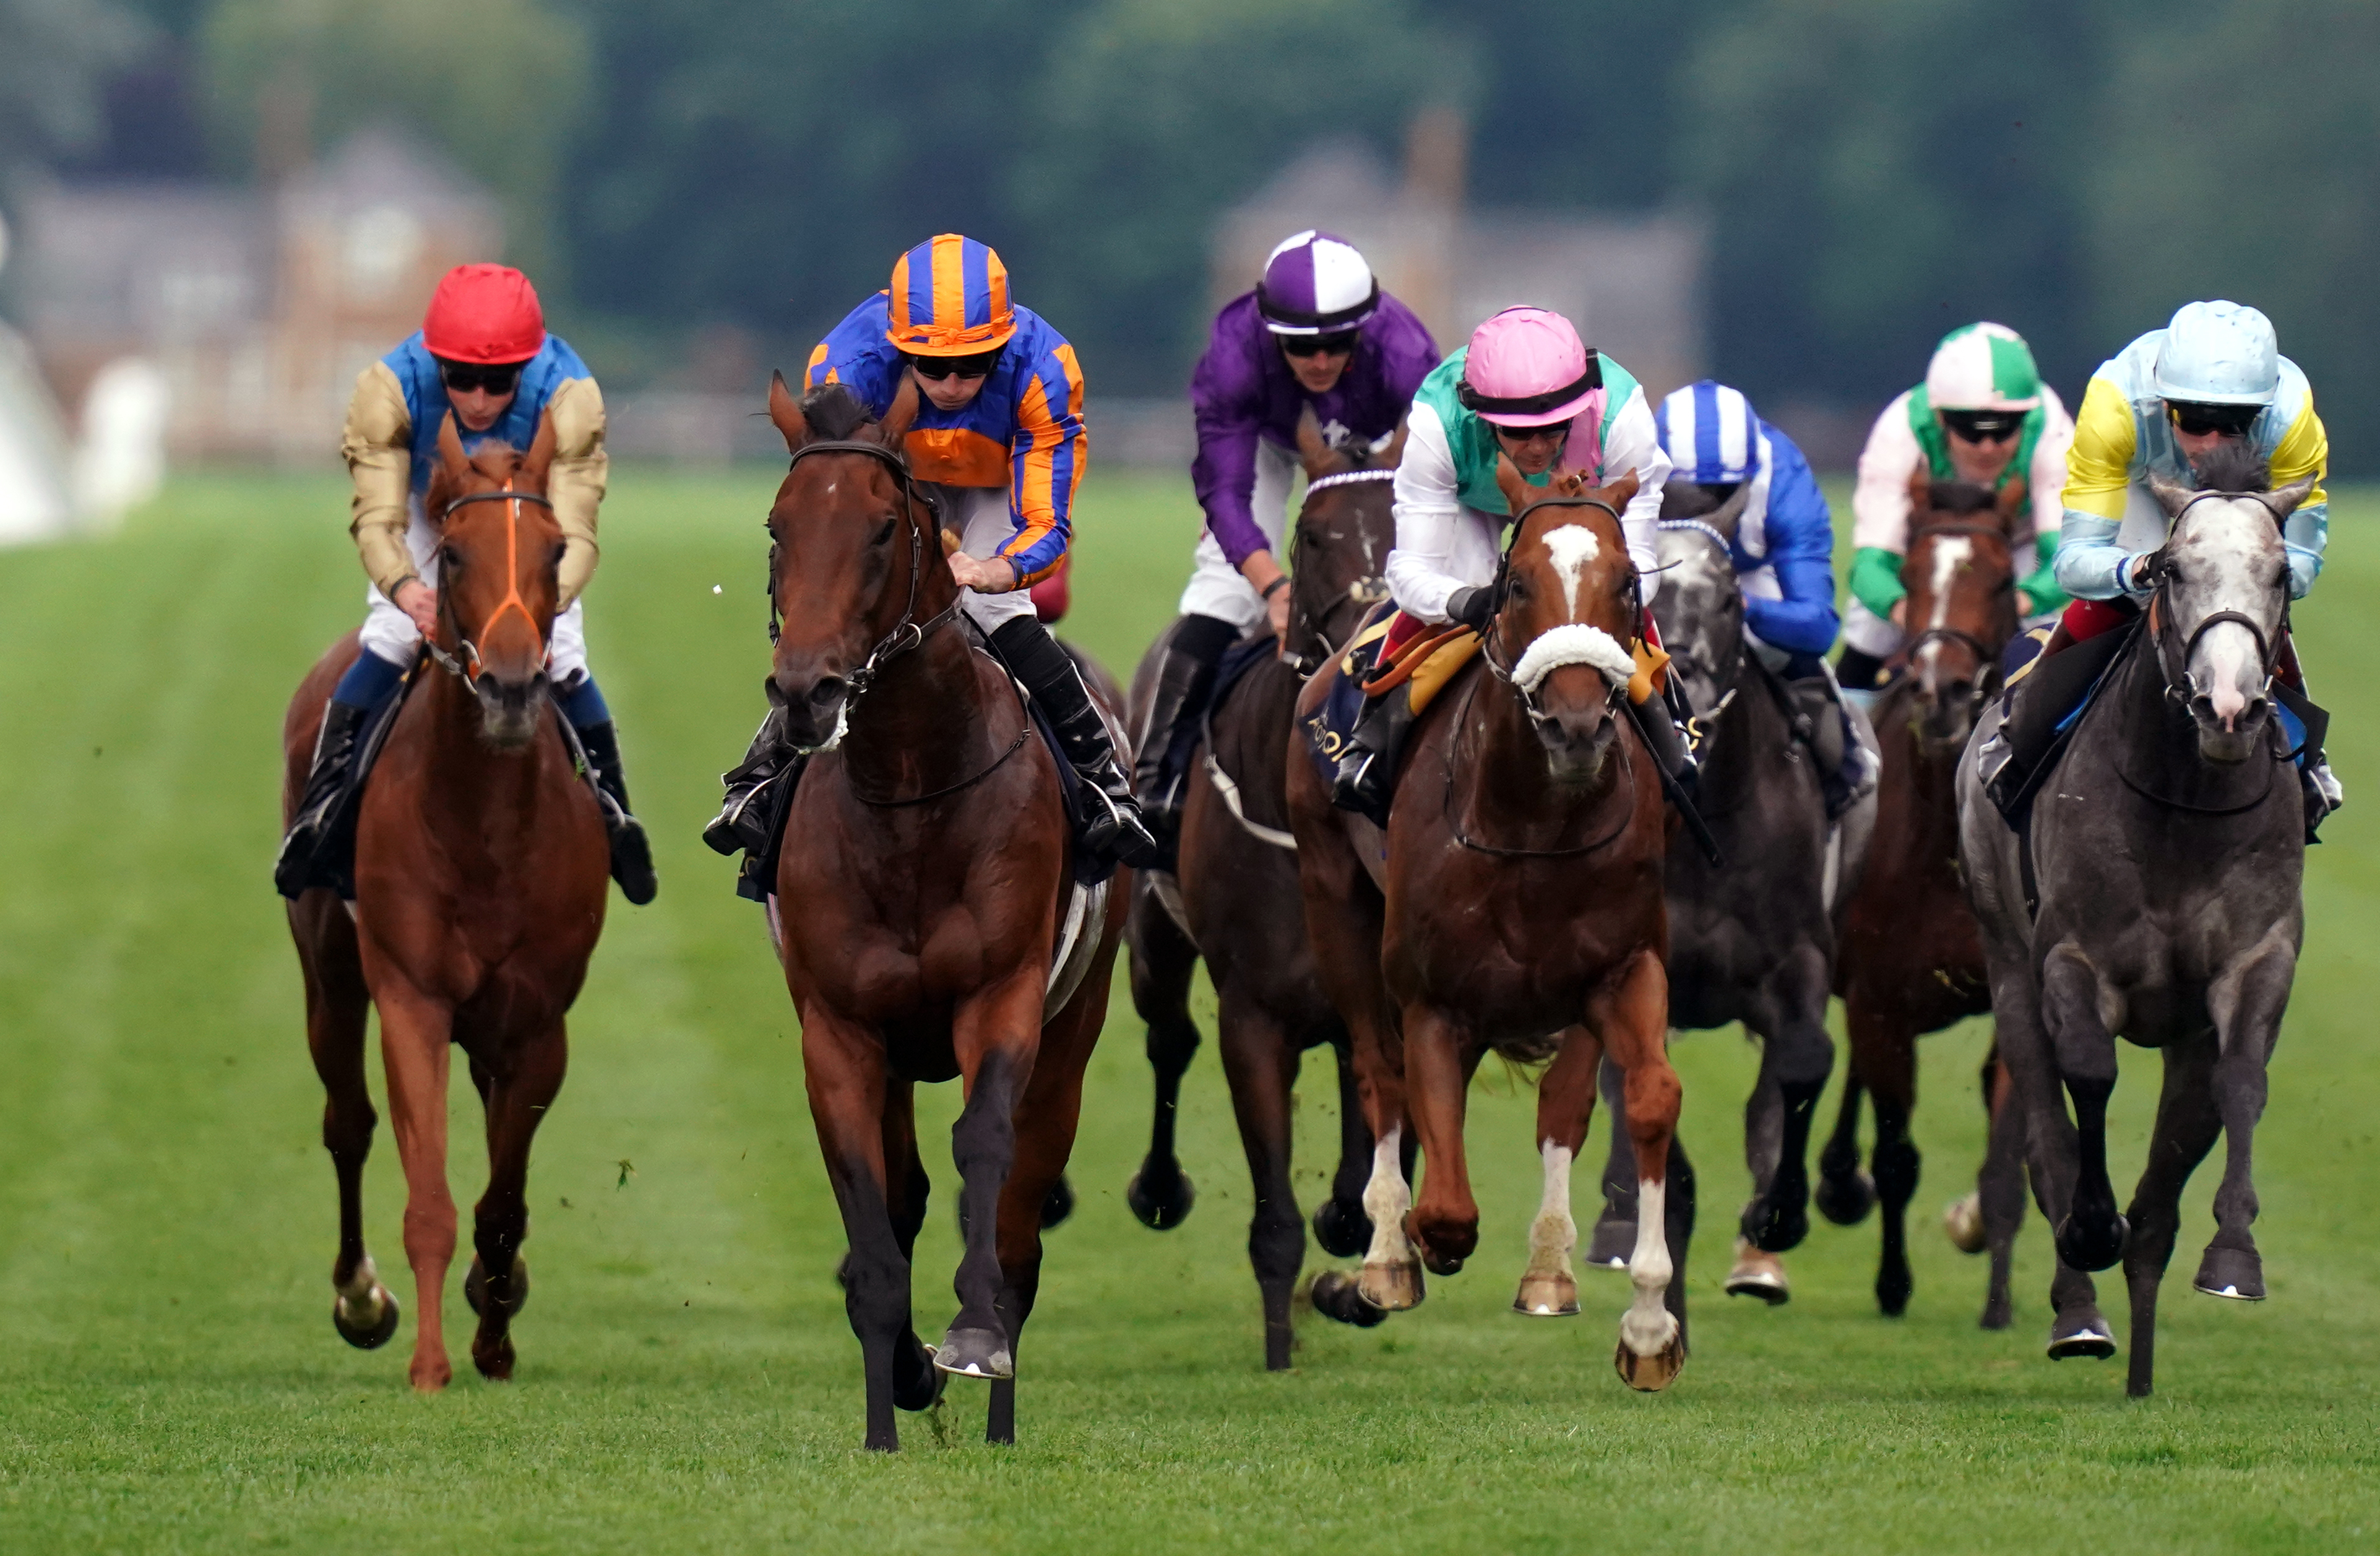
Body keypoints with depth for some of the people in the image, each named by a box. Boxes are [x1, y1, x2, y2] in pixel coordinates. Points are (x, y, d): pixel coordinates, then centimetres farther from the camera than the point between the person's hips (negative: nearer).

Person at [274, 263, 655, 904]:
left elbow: (574, 536, -40)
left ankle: (613, 815, 9)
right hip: (427, 523, 0)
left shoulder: (568, 398, -37)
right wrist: (404, 588, -60)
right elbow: (378, 520, -39)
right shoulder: (388, 392, -36)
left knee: (561, 661, -12)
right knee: (389, 642, -19)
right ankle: (321, 807, -8)